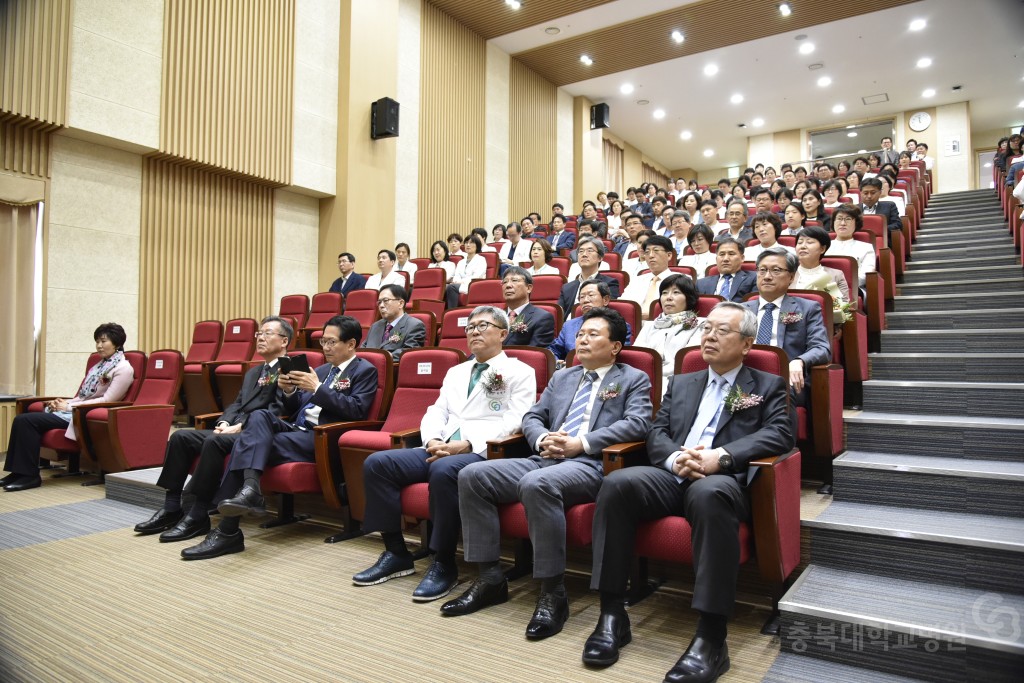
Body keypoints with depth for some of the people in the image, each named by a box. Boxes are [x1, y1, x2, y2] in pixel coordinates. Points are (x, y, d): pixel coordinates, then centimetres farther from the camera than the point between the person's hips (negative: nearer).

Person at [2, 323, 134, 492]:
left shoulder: (123, 369, -8)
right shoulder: (100, 364, 20)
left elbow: (107, 400, -15)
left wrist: (69, 406, -14)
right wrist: (63, 402, 0)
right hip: (77, 410, 9)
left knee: (27, 420, -18)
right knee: (22, 419, -8)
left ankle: (30, 475, -12)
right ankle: (19, 471, -6)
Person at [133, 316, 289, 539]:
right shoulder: (252, 372, 26)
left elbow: (277, 411, -14)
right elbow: (237, 404, 20)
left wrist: (241, 426, -18)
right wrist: (225, 422, -1)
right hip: (234, 429, 9)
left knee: (214, 441, -32)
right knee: (180, 436, -5)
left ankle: (198, 516, -23)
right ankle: (171, 509, -3)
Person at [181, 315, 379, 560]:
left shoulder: (365, 371, 3)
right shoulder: (321, 370, 25)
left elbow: (357, 411, -12)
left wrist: (317, 388, -14)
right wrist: (290, 391, 2)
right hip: (296, 428, 7)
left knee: (249, 443, -22)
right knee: (260, 416, -24)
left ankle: (228, 530, -22)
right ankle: (250, 489, -38)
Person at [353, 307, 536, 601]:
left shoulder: (520, 372, 6)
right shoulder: (455, 372, 26)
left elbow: (514, 421, -8)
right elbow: (436, 412, 18)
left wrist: (467, 444, -18)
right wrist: (433, 440, -5)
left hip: (484, 453, -6)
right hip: (441, 449, 7)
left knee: (444, 470, -38)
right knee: (377, 463, -12)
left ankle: (444, 563, -19)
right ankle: (396, 553, -2)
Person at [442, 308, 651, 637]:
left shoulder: (634, 379, 10)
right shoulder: (561, 377, 26)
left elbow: (637, 423, -6)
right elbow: (531, 418, 21)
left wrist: (581, 442, -15)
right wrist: (543, 440, -4)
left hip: (591, 464, -6)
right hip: (544, 459, 6)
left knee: (537, 483, -37)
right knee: (472, 475, -12)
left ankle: (553, 593, -23)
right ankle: (490, 577, -4)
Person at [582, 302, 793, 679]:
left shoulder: (768, 386, 15)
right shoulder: (681, 383, 25)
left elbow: (781, 433, -3)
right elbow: (656, 432, 15)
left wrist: (720, 456, -18)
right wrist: (675, 458, -10)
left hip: (724, 481, -3)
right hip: (672, 477, 4)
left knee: (709, 493, -39)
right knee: (617, 483, -27)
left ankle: (711, 637, -33)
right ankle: (612, 614, -20)